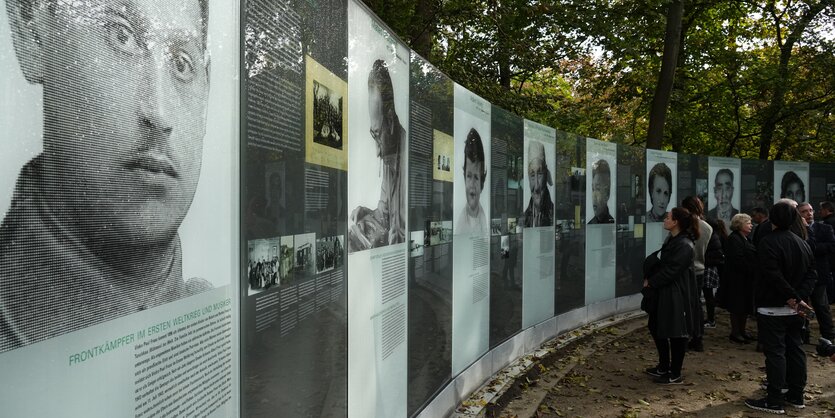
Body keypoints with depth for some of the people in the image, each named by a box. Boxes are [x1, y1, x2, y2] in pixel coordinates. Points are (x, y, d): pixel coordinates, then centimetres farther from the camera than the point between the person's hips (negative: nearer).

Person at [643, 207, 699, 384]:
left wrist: (651, 282, -12)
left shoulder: (684, 245, -20)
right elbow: (661, 263, 14)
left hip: (676, 295, -10)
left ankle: (675, 375, 14)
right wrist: (649, 277, -1)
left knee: (675, 333, 2)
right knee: (656, 327, 17)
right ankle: (664, 367, 33)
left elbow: (670, 271, -22)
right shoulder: (671, 240, 9)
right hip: (663, 293, 10)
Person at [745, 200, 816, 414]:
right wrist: (799, 298, -6)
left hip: (772, 309, -8)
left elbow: (774, 276, -24)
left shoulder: (768, 242, -16)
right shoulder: (803, 244, 10)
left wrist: (794, 298, -16)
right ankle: (796, 396, 22)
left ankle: (775, 401, -2)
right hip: (794, 310, 8)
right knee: (795, 349, 14)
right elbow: (810, 274, 6)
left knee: (775, 352, -5)